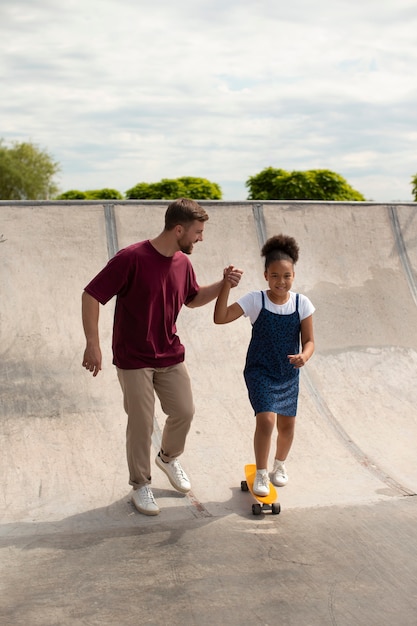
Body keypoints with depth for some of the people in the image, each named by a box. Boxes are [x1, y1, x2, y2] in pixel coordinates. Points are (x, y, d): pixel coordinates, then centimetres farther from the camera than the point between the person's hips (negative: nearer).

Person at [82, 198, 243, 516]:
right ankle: (141, 484, 24)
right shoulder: (132, 258, -22)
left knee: (184, 411, 12)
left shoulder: (183, 263, 0)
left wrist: (223, 284, 1)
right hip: (134, 359, -6)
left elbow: (193, 299, 18)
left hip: (171, 355, 6)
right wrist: (93, 344, -22)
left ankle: (169, 458, 41)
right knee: (141, 423, 3)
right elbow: (91, 295, -19)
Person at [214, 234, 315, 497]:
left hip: (289, 374, 3)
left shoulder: (302, 303, -8)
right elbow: (220, 317, -22)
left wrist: (304, 355, -27)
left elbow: (309, 340, -5)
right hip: (260, 371, -3)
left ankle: (280, 464, 42)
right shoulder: (255, 300, -14)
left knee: (287, 424, 12)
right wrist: (227, 285, -32)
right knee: (266, 418, -18)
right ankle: (261, 473, 3)